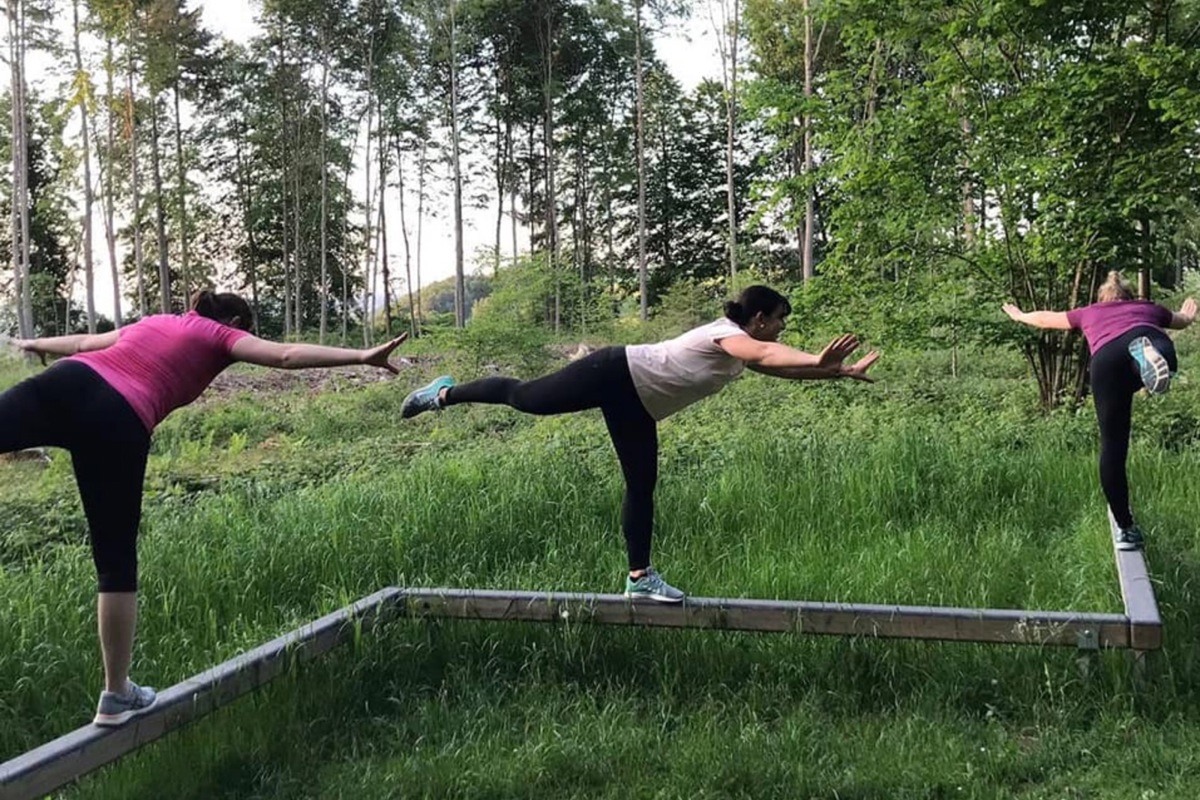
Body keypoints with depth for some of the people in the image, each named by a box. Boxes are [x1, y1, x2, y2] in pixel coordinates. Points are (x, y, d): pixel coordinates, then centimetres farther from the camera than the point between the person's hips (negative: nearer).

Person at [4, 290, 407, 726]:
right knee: (117, 562, 6)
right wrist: (362, 356, -6)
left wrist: (35, 344, 68)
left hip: (66, 383, 5)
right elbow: (287, 355, 0)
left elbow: (84, 342, 48)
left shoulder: (154, 321, 33)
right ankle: (117, 695, 15)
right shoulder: (220, 336, 18)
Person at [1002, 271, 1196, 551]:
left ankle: (1125, 529, 10)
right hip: (1150, 338, 0)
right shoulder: (1147, 307, 39)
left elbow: (1046, 319, 52)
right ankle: (1147, 354, -55)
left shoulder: (1090, 312, 37)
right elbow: (1183, 319, 61)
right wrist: (1188, 314, 83)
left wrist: (1020, 316, 72)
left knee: (1112, 445, 6)